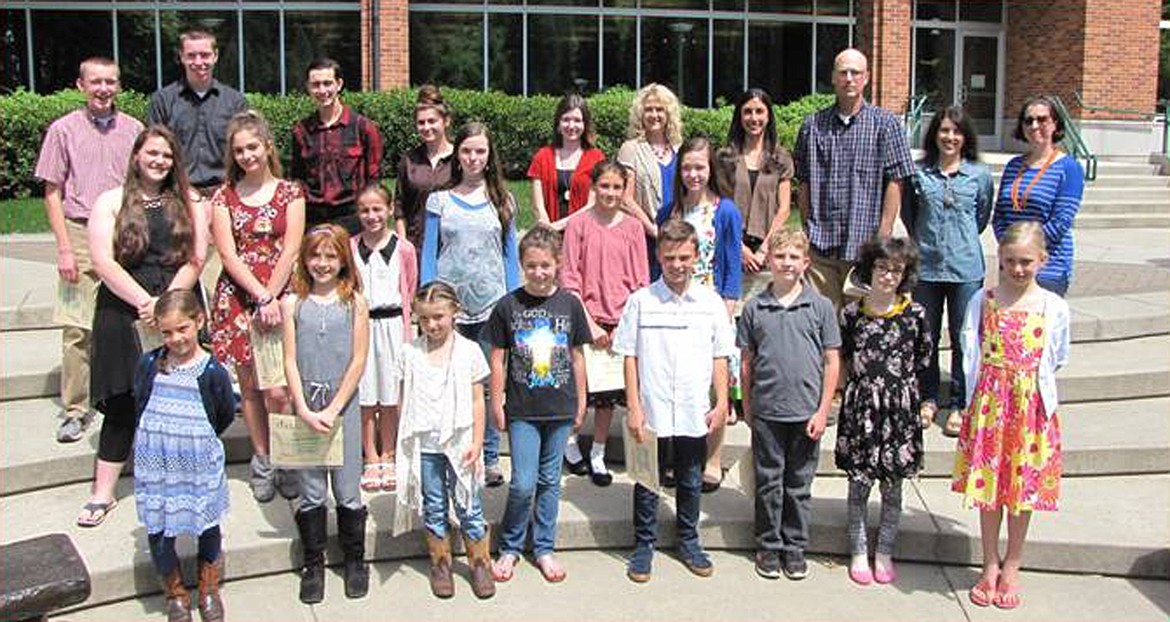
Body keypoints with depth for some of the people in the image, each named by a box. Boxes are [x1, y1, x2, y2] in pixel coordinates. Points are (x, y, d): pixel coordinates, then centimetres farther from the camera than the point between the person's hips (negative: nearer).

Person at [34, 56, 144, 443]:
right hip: (81, 235, -1)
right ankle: (74, 412, 6)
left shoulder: (133, 129, 8)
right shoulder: (64, 130, 4)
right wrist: (65, 248, -4)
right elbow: (53, 193, 4)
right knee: (77, 329, -3)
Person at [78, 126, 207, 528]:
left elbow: (194, 261, 2)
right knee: (123, 401, -3)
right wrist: (145, 302, -14)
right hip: (124, 312, -1)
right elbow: (104, 262, -4)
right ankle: (103, 494, 4)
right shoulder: (111, 203, 6)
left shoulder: (189, 205, 11)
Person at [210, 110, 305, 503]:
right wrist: (260, 297, -13)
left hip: (280, 296, -2)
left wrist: (271, 297, -14)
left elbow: (290, 252, -4)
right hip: (238, 298, 2)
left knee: (277, 390, -8)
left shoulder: (290, 193, 4)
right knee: (249, 387, 7)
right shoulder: (224, 197, 7)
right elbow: (228, 254, -3)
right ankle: (262, 462, 21)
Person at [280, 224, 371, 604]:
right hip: (304, 407, 1)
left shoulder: (355, 303, 0)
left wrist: (333, 411, -10)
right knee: (311, 492, 7)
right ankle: (313, 565, 21)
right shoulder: (292, 304, 2)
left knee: (347, 490, 6)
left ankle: (355, 560, 23)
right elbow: (290, 362, -1)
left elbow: (358, 362, -4)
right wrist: (304, 410, -11)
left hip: (343, 405, -1)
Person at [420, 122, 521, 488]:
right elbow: (429, 253, 5)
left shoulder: (502, 201, 9)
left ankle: (489, 459, 9)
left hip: (491, 305, 1)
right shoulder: (440, 200, 6)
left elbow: (510, 254, 10)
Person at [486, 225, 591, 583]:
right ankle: (509, 547, 16)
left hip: (560, 409, 2)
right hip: (522, 410, -2)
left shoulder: (570, 304, 1)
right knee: (523, 483, -5)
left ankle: (543, 548, 25)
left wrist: (581, 401, 9)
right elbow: (498, 358, 1)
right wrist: (497, 403, 1)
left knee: (550, 480, 12)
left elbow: (577, 355, 8)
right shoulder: (508, 306, -4)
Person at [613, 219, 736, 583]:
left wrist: (721, 404, 0)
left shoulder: (711, 302, 1)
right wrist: (634, 408, -6)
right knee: (647, 483, 10)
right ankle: (644, 544, 25)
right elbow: (630, 358, -2)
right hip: (652, 414, -2)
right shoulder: (641, 301, -4)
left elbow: (720, 358, 6)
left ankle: (689, 542, 32)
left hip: (695, 414, 2)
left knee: (690, 482, 15)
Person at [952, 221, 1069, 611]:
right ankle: (990, 565, 24)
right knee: (988, 484, 8)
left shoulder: (1054, 307, -3)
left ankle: (1011, 567, 25)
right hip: (989, 402, 0)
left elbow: (1055, 360, 6)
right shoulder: (983, 300, -1)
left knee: (1023, 488, 9)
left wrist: (1025, 387, 2)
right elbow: (971, 354, 1)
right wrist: (976, 400, -2)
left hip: (1031, 406, 0)